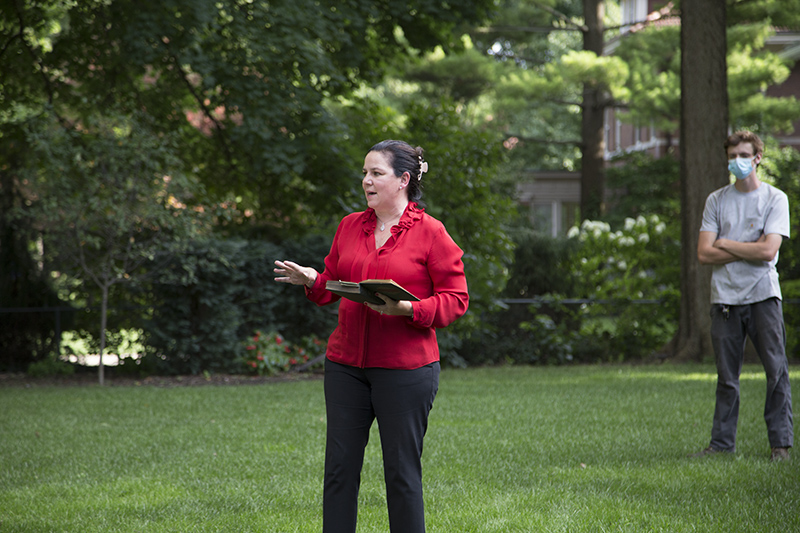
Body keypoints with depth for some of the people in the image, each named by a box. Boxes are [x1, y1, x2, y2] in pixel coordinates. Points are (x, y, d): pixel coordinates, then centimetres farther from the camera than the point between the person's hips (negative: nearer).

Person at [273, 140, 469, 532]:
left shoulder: (430, 232, -5)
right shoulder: (350, 226, 11)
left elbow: (455, 300, -7)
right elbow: (333, 285, 18)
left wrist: (407, 309, -21)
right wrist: (312, 281, -4)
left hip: (405, 369, -5)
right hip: (345, 365, 5)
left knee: (402, 470, 1)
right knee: (339, 466, 5)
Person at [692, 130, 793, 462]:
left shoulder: (775, 199, 2)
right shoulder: (716, 201, 11)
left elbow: (767, 251, -11)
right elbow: (704, 254, 1)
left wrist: (725, 244, -3)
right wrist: (748, 250, -7)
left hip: (763, 296, -2)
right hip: (725, 297, 3)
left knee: (776, 372, -5)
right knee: (727, 377, 6)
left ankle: (781, 443, -1)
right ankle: (722, 443, 10)